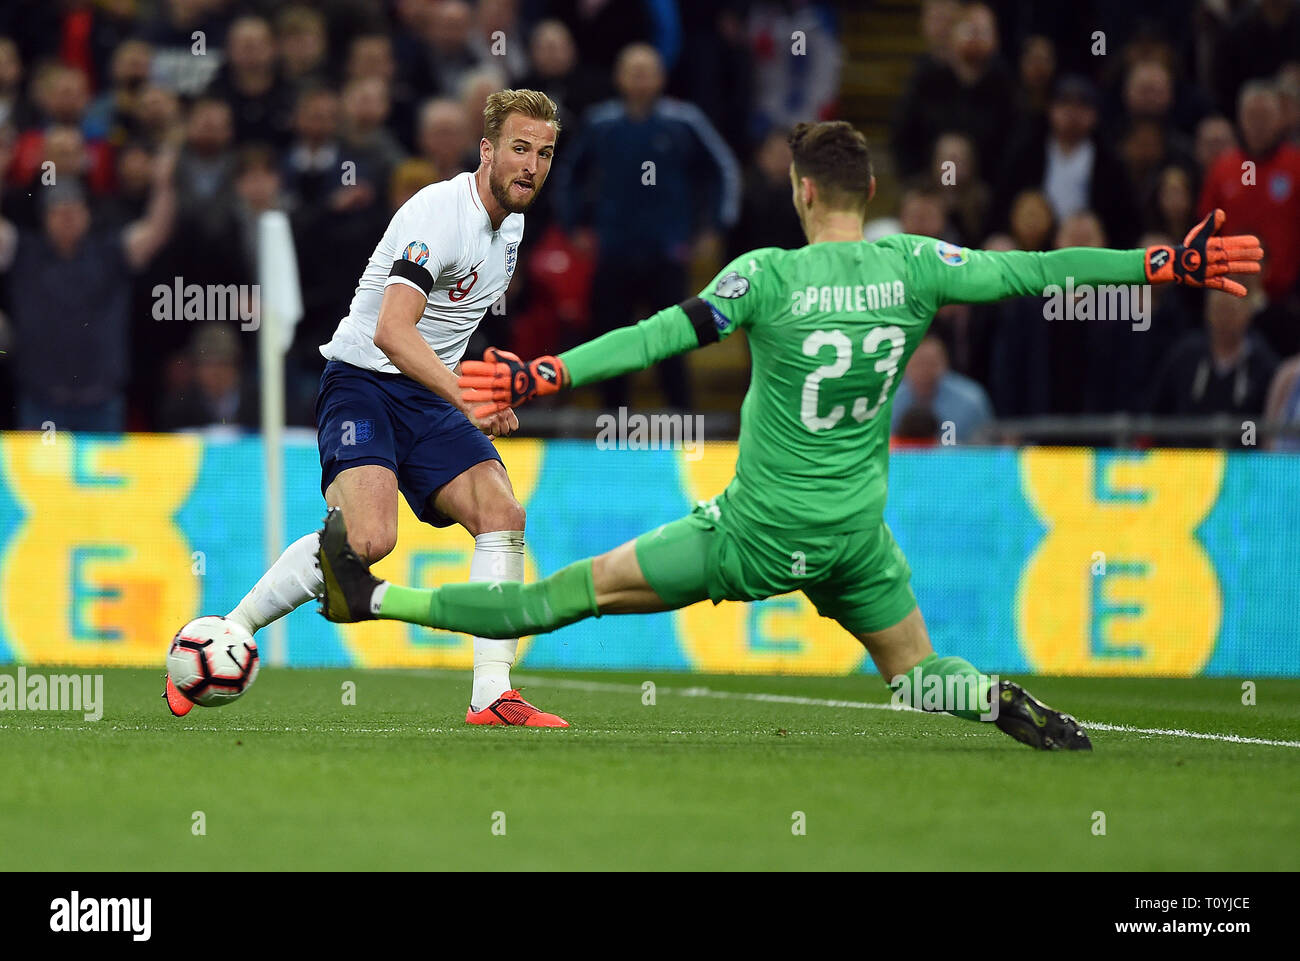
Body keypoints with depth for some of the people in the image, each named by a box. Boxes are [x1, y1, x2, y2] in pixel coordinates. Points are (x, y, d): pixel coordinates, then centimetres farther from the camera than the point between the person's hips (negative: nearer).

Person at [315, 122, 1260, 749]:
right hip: (856, 537, 3)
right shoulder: (913, 266, -5)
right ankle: (1007, 703, -7)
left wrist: (539, 376, -20)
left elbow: (659, 336, -20)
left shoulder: (768, 274, -14)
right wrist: (1170, 263, 5)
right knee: (914, 668, 22)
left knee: (577, 591, 1)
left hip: (756, 534, -3)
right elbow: (1028, 271, -2)